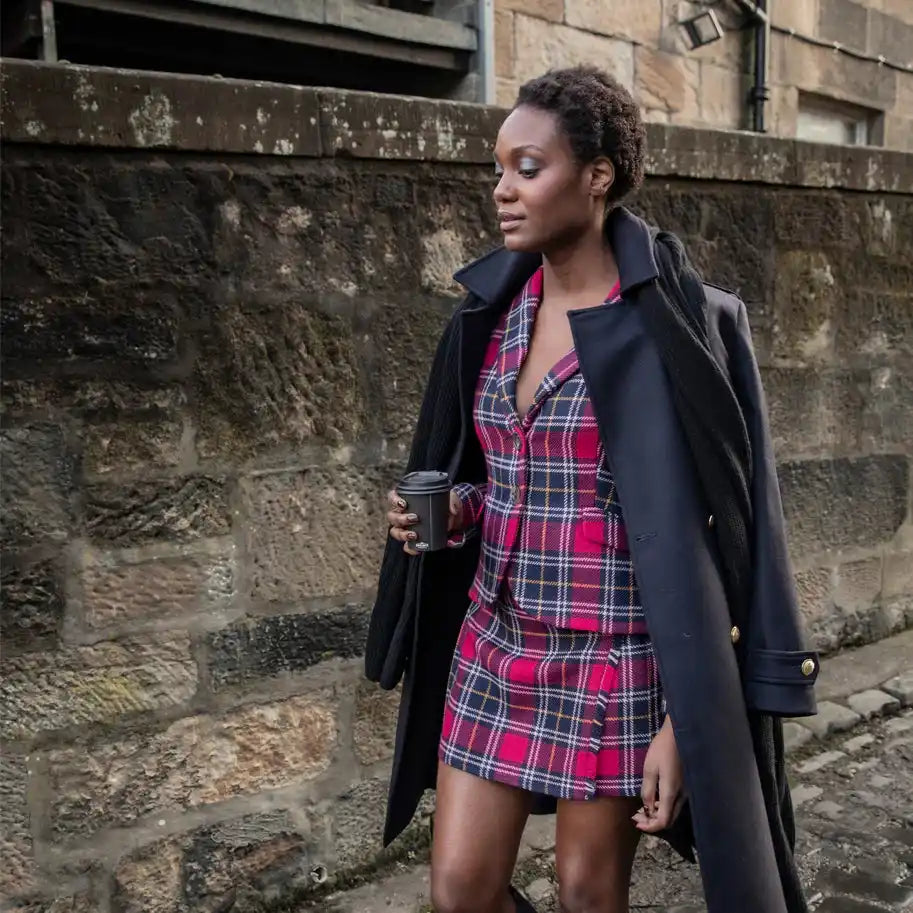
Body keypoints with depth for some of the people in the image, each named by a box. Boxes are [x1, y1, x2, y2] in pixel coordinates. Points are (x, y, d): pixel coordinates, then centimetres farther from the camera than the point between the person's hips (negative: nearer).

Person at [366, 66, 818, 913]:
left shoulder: (674, 325, -14)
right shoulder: (492, 310, 4)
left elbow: (705, 532, -14)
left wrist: (684, 717, -16)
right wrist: (450, 514, -7)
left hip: (614, 660, -5)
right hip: (493, 645, 6)